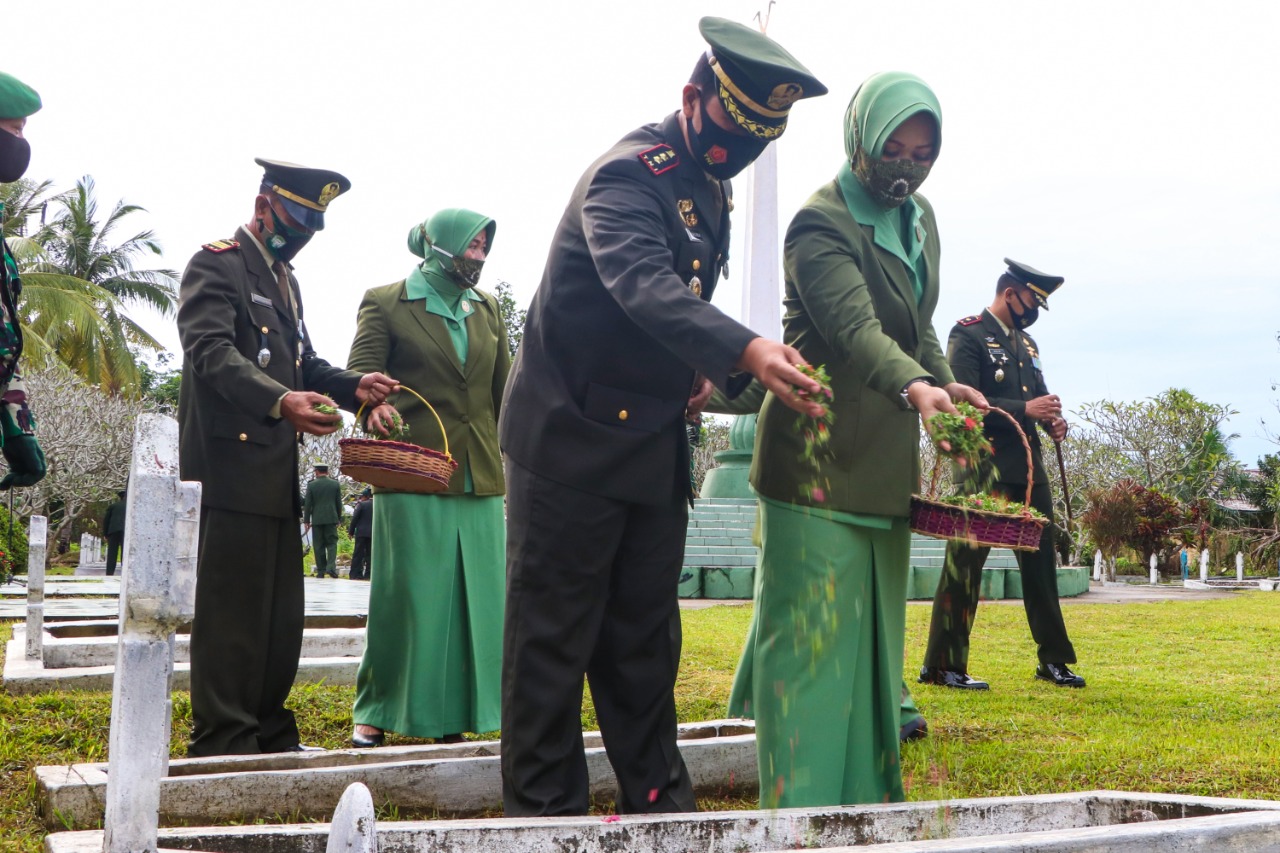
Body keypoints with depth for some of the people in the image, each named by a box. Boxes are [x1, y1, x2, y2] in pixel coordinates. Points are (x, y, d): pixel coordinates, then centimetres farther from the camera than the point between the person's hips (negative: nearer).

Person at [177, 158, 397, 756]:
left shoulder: (284, 279, 23)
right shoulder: (217, 264, -5)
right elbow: (212, 351, -19)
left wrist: (352, 386, 2)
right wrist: (281, 401, -35)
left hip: (277, 469, 9)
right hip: (232, 465, -9)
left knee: (282, 613, 11)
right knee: (232, 611, -6)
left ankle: (269, 738, 20)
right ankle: (223, 745, 1)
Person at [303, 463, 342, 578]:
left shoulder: (311, 485, -2)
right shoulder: (335, 484, 3)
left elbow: (307, 504, -1)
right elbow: (339, 503, 6)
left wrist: (306, 520, 5)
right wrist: (338, 518, 15)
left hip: (317, 519, -1)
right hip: (331, 518, 1)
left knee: (318, 546, 4)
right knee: (332, 543, 4)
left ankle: (321, 571, 3)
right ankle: (331, 567, -15)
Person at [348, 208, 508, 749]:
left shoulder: (487, 309, 17)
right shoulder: (385, 304, 2)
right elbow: (360, 372, -5)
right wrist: (375, 404, -27)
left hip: (480, 478, 5)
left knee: (475, 596, 4)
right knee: (406, 593, -4)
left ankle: (451, 715, 14)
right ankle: (375, 711, 10)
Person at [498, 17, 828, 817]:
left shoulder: (712, 191, 11)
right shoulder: (628, 174, -17)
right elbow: (644, 285, -35)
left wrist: (701, 371, 0)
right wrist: (748, 349, -49)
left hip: (655, 447, 8)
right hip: (573, 440, -8)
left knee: (645, 637, 14)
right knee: (555, 637, 0)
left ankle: (659, 801, 23)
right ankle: (546, 812, 10)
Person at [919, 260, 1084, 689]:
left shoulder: (1027, 343, 18)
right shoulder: (968, 335, -7)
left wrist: (1052, 420, 1)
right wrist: (1025, 410, -21)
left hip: (1030, 468, 8)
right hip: (986, 470, -8)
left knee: (1040, 561, 12)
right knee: (965, 563, -4)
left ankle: (1053, 659, 23)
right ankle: (942, 665, 2)